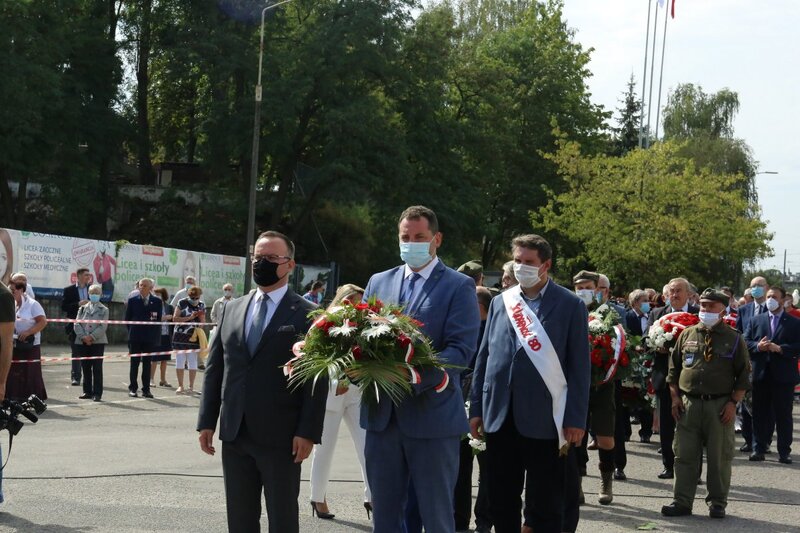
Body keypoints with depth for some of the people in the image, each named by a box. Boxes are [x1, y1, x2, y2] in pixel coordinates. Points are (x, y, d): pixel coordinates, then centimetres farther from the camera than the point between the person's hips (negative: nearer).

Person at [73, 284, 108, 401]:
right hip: (83, 342, 3)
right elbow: (77, 324, 3)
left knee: (97, 368, -4)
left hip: (98, 342, -3)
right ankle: (87, 391, 15)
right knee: (85, 368, 7)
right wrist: (83, 337, -11)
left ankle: (97, 393, -2)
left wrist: (92, 337, -15)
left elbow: (103, 327, -6)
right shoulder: (82, 308, 12)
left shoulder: (104, 310, 5)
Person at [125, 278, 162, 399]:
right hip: (135, 337, 0)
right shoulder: (132, 300, 3)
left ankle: (146, 389, 8)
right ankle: (133, 388, 9)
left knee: (147, 364, 4)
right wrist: (132, 331, 3)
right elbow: (127, 318, 7)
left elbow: (159, 319, 4)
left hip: (150, 338, 0)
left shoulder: (157, 301, 3)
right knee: (134, 363, 4)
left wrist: (155, 335, -1)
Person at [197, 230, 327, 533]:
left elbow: (317, 378, -8)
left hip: (280, 437, -5)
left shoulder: (307, 314, -4)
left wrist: (308, 432, -14)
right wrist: (207, 421, 7)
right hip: (234, 434, 5)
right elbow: (215, 369, 13)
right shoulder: (232, 310, 13)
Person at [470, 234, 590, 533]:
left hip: (544, 420, -4)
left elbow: (579, 367, -4)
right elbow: (483, 358, 13)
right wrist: (476, 408, 8)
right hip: (500, 418, 4)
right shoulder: (500, 303, 11)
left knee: (546, 508, 2)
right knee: (501, 504, 11)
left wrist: (576, 419, -9)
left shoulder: (570, 306, -1)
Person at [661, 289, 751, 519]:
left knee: (719, 458, 4)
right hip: (688, 404, 2)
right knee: (685, 456, 4)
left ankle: (717, 503, 14)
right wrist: (675, 397, 4)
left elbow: (743, 375, 1)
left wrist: (733, 403, -6)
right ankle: (682, 502, 10)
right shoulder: (687, 334, 9)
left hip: (720, 406, -2)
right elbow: (674, 366, 13)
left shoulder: (734, 339, 1)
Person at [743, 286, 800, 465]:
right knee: (760, 413, 6)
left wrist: (780, 348, -18)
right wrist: (758, 346, -13)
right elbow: (745, 342, 5)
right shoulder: (755, 321, 11)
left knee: (783, 415, 2)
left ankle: (784, 452, 8)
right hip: (761, 374, 2)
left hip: (784, 375, -2)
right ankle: (758, 448, 12)